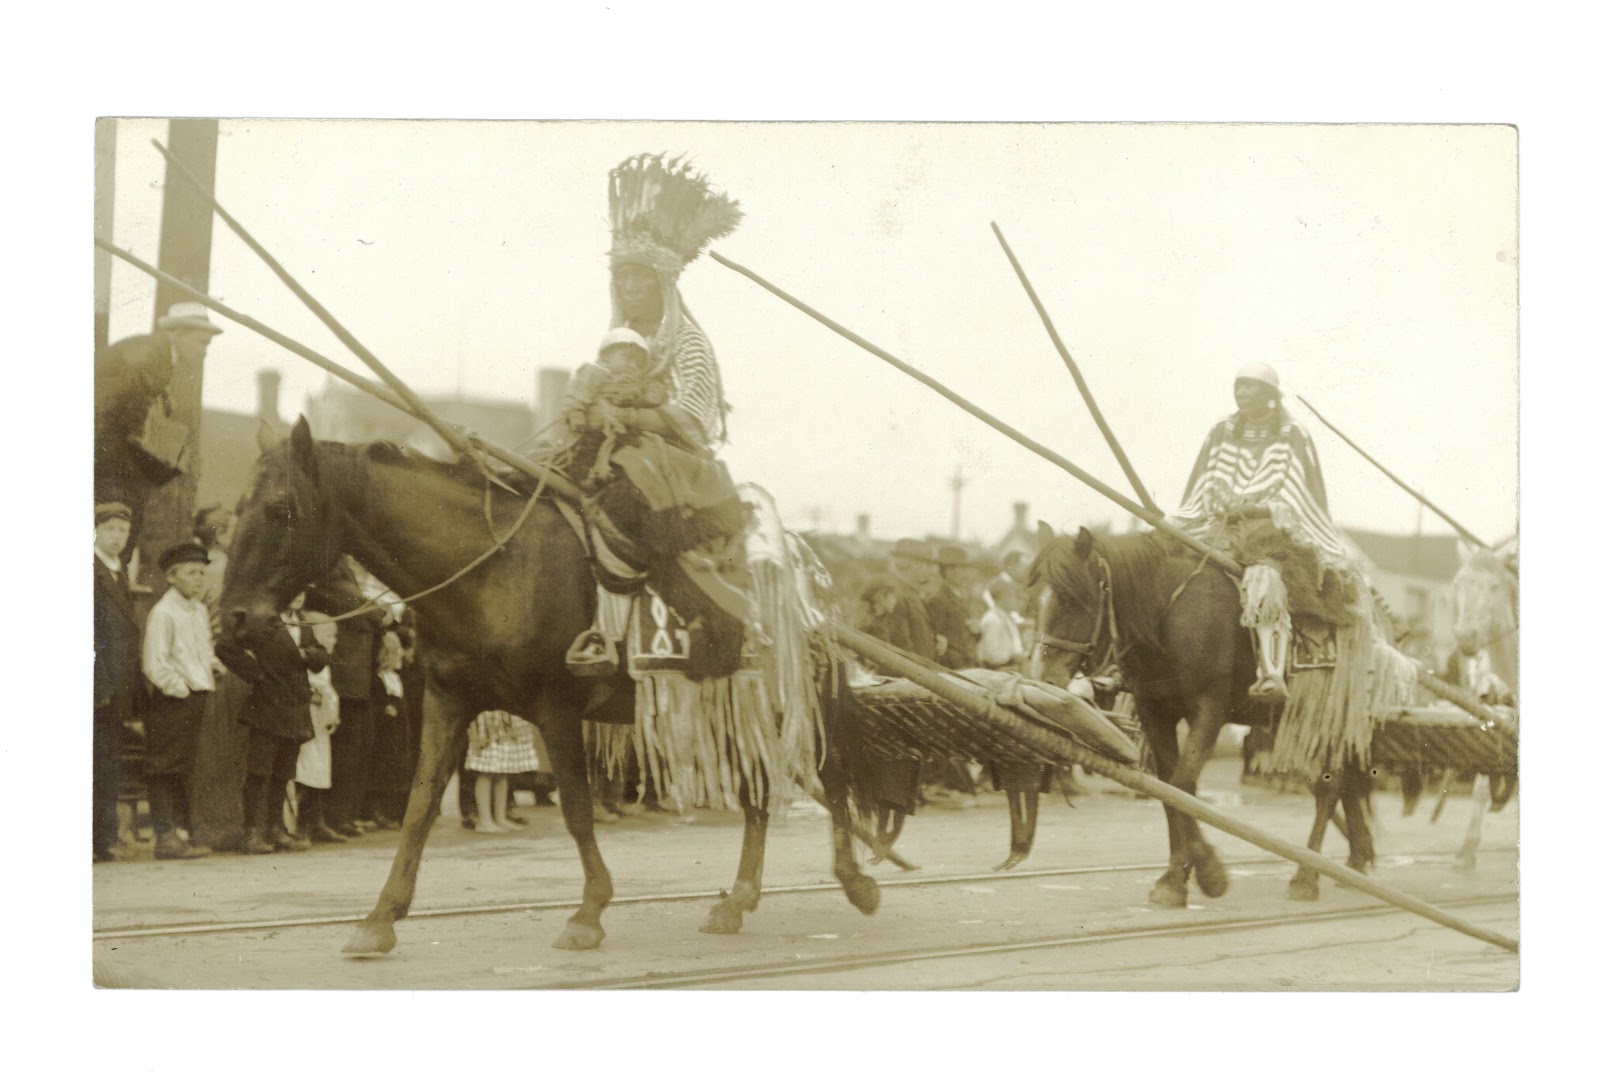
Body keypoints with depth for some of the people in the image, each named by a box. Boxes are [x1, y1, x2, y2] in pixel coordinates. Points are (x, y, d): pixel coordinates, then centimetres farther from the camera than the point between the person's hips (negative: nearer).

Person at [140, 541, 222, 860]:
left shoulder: (200, 611, 14)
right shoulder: (163, 612, -11)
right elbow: (155, 665, -16)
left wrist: (216, 669, 7)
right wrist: (181, 689, -14)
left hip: (197, 699, 8)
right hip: (171, 702, -8)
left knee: (183, 770, 12)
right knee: (164, 771, -5)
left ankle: (181, 833, 17)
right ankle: (165, 837, -5)